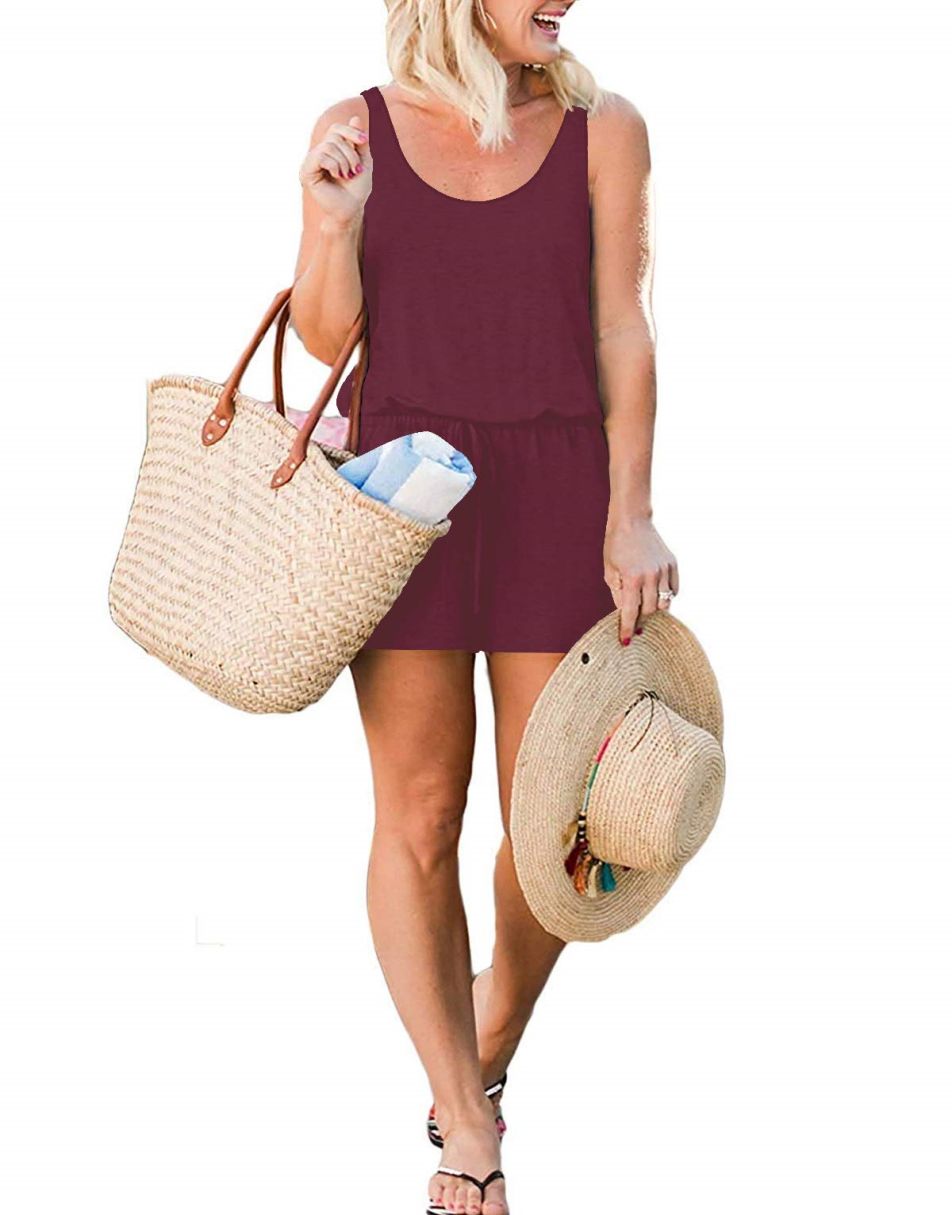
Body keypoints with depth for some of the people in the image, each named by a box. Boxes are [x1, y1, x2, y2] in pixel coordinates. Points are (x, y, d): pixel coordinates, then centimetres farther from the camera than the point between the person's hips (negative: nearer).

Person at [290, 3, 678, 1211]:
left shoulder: (603, 128, 1)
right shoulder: (355, 129, 1)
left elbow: (623, 329, -1)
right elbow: (326, 337, 2)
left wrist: (630, 517, -7)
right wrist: (330, 223, -17)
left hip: (556, 489, 1)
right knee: (419, 816, -1)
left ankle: (494, 1041, 31)